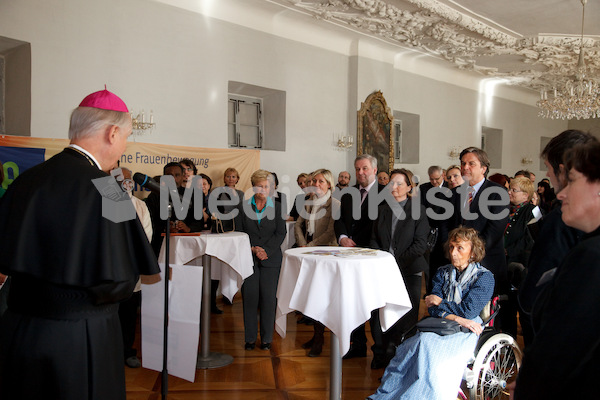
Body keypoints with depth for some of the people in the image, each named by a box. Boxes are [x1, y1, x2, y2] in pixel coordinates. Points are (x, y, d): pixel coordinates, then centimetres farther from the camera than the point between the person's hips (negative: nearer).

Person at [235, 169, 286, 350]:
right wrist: (253, 249, -10)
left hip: (271, 259, 0)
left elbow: (280, 233, 1)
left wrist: (266, 251, -10)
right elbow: (239, 233, 4)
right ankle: (250, 338, 12)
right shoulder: (243, 207, 6)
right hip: (248, 259, 0)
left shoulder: (278, 207, 5)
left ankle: (267, 338, 12)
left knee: (268, 298, 0)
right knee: (249, 297, 1)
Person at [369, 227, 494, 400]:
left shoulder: (484, 277, 2)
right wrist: (455, 318, -12)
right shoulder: (442, 272, 16)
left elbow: (468, 311, -9)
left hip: (465, 333, -4)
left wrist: (440, 302, 1)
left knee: (431, 352, -33)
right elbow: (432, 308, 5)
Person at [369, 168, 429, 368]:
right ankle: (382, 356, 10)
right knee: (380, 315, -4)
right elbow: (374, 239, 12)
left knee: (405, 317, -2)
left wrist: (397, 262, -12)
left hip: (408, 271, -3)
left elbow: (420, 244, -7)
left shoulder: (418, 210, -1)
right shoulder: (383, 209, 13)